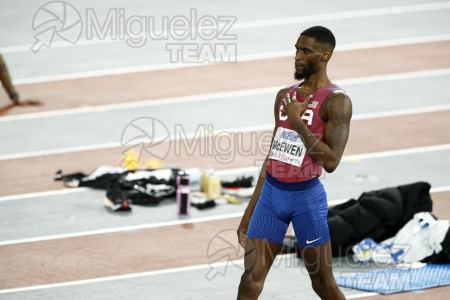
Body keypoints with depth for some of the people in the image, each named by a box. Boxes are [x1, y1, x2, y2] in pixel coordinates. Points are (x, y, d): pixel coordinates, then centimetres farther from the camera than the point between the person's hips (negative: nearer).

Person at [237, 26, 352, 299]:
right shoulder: (285, 96, 12)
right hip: (271, 193, 6)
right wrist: (251, 209, 17)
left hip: (306, 196, -6)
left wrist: (298, 121, -16)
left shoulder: (336, 101, -9)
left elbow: (331, 161, -18)